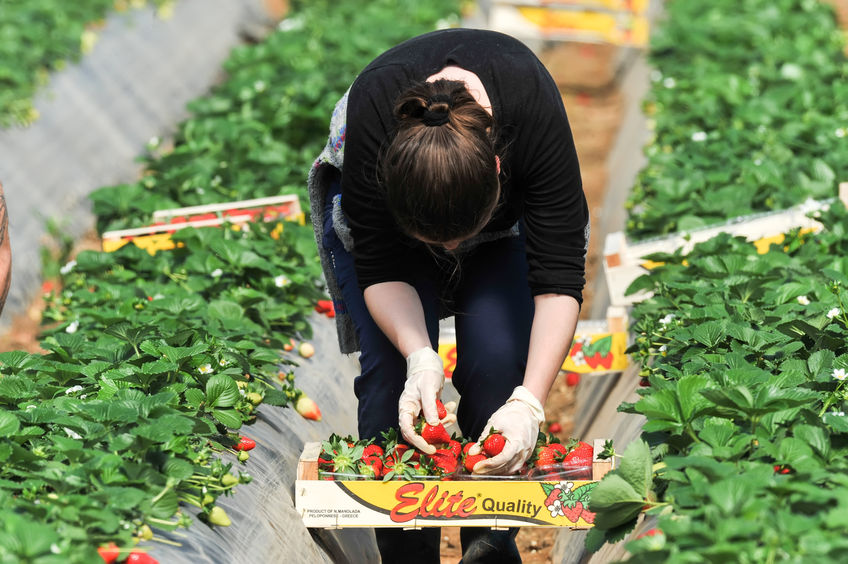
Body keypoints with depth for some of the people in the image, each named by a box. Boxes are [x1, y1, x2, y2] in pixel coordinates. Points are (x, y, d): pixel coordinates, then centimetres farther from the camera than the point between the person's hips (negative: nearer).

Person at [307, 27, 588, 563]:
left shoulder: (534, 109, -41)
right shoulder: (370, 115, -40)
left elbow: (559, 277, -36)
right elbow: (381, 269, -28)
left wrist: (530, 403, -45)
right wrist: (420, 359, -44)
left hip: (511, 213, 0)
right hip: (378, 201, 0)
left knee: (497, 359, -22)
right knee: (390, 366, -20)